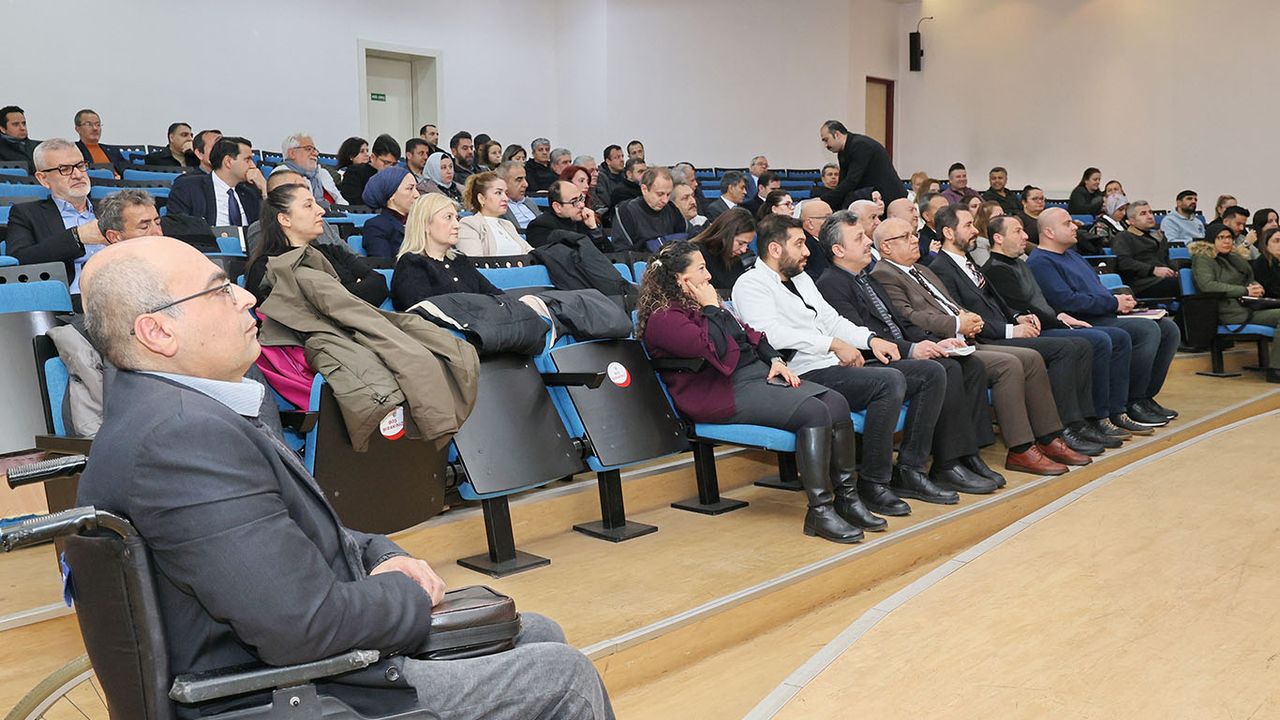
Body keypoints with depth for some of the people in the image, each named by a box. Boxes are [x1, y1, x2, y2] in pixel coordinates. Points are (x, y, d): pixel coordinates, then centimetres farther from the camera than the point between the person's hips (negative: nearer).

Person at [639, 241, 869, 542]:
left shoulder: (703, 303, 21)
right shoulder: (663, 319, -9)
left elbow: (747, 333, 24)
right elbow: (713, 348, -21)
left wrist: (775, 359, 8)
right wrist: (712, 309, -8)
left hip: (757, 373, 10)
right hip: (725, 394, -10)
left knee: (837, 403, -10)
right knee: (814, 412, -26)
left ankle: (847, 499, -5)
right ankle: (819, 511, -21)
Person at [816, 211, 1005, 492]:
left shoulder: (867, 279, 24)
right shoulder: (830, 284, -7)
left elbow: (901, 323, 23)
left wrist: (937, 342, 7)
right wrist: (911, 350, -23)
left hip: (899, 355, 10)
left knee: (971, 364, -4)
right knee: (946, 370, -26)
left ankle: (969, 455, -6)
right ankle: (947, 467, -19)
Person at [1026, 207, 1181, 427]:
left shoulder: (1072, 255, 25)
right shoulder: (1040, 262, -9)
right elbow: (1066, 301, -20)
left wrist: (1121, 300, 6)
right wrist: (1114, 303, -13)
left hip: (1107, 316, 10)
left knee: (1169, 328, 3)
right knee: (1148, 330, -25)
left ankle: (1146, 397, 7)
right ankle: (1131, 404, -16)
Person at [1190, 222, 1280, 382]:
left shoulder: (1236, 257, 26)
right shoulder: (1203, 258, 1)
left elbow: (1251, 279, 33)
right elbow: (1207, 285, -15)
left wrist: (1257, 287, 5)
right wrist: (1245, 291, -13)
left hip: (1248, 307, 8)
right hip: (1230, 312, -8)